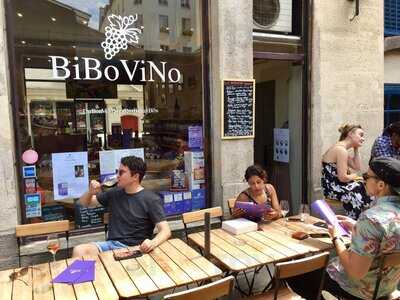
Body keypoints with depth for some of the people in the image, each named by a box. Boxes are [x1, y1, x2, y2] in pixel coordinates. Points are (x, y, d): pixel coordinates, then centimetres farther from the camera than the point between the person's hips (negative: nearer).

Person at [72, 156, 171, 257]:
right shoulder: (114, 193, 11)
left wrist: (153, 243, -33)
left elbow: (165, 231, -11)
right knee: (78, 250, -22)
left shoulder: (151, 200, -5)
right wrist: (90, 192, -1)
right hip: (111, 244, 5)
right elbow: (84, 203, 23)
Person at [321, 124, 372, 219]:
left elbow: (357, 167, 13)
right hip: (333, 187, -10)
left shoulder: (341, 148, 11)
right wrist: (354, 176, -1)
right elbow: (343, 177, -22)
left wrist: (356, 149, 8)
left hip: (336, 185, 10)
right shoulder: (341, 150, -20)